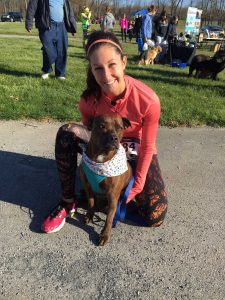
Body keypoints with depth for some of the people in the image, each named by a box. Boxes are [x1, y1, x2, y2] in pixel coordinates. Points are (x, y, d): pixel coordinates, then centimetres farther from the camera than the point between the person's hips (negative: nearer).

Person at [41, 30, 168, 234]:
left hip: (135, 150, -1)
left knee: (155, 217, -13)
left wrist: (136, 187, -15)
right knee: (67, 132, -29)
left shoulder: (148, 100, -30)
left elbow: (147, 147, -17)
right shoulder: (89, 99, -22)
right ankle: (68, 201, -14)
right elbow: (92, 135, -6)